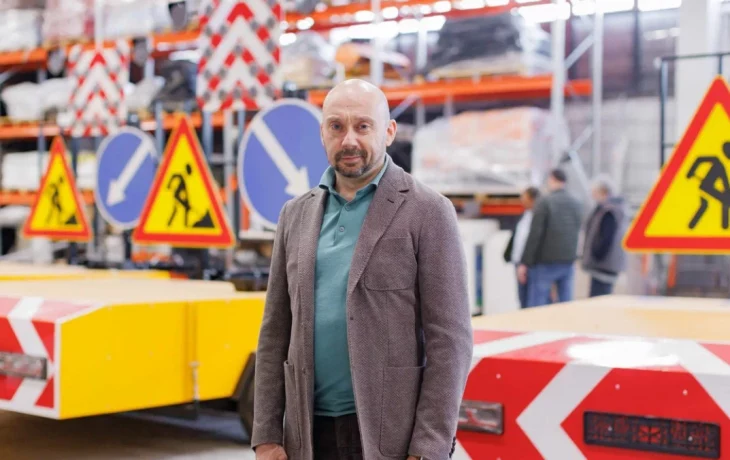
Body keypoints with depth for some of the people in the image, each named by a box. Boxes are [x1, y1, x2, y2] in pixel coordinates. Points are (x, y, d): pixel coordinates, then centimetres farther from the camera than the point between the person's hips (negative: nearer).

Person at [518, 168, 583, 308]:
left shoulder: (544, 202, -10)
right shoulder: (576, 204, 9)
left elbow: (535, 234, -13)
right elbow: (577, 232, 13)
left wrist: (525, 263, -10)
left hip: (545, 261, -6)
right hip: (569, 261, 6)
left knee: (536, 306, -2)